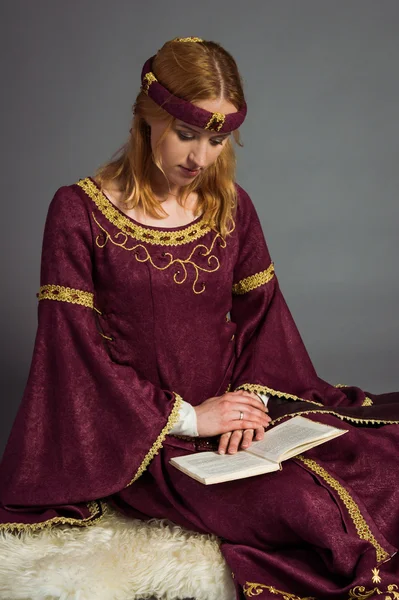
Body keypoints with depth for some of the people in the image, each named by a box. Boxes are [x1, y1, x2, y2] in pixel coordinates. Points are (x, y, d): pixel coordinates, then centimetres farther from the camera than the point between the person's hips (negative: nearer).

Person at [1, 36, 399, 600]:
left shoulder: (231, 204, 7)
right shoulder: (79, 211, -8)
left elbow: (262, 313, 9)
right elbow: (75, 349, -11)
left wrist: (251, 392, -10)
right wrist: (185, 417, -14)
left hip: (231, 405, 5)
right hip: (142, 438, -5)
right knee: (313, 507, -26)